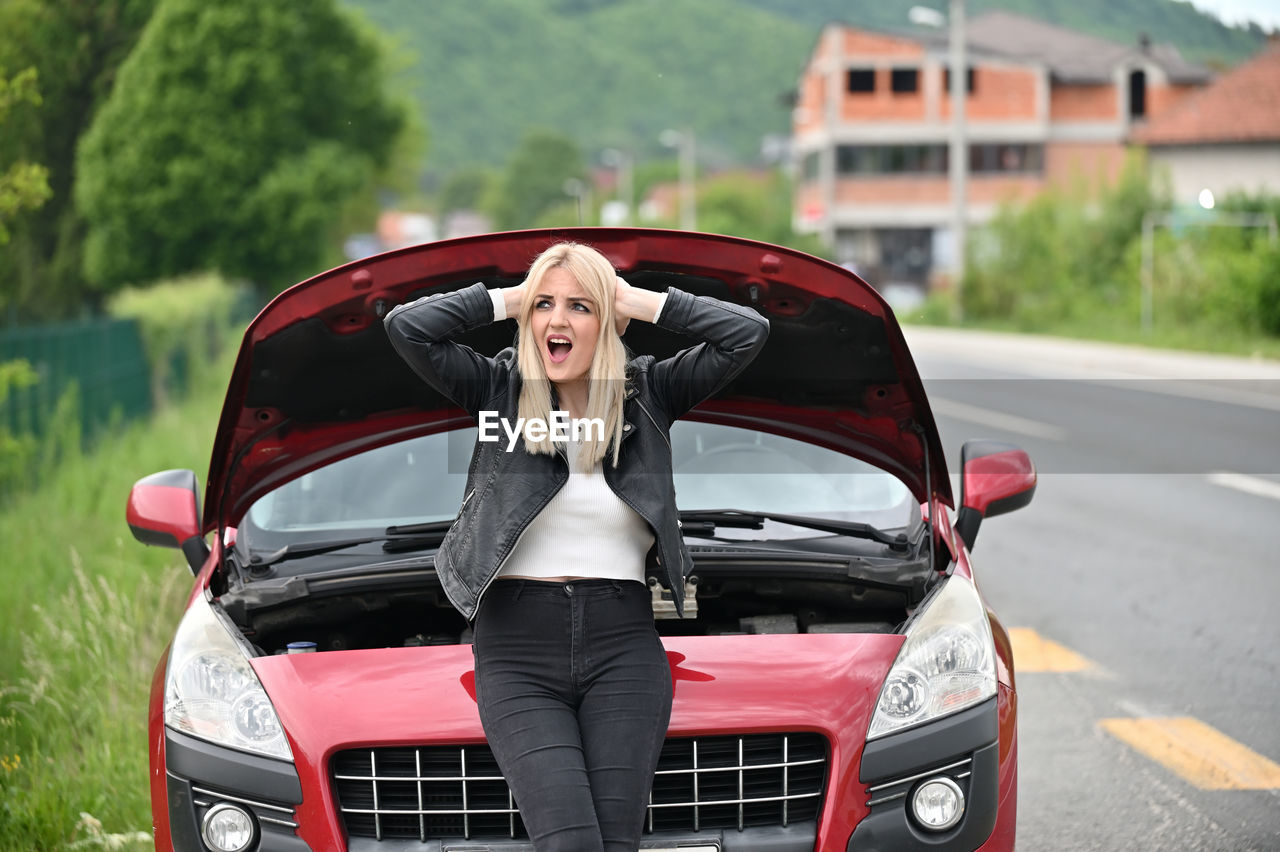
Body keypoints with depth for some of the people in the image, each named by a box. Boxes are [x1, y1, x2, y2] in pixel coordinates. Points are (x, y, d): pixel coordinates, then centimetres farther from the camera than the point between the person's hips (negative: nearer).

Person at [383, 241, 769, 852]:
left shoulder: (648, 394, 7)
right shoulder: (499, 389, 5)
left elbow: (749, 333, -2)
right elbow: (406, 327, -8)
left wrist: (642, 304, -1)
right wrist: (507, 300, -1)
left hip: (624, 650, 1)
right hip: (517, 654, -1)